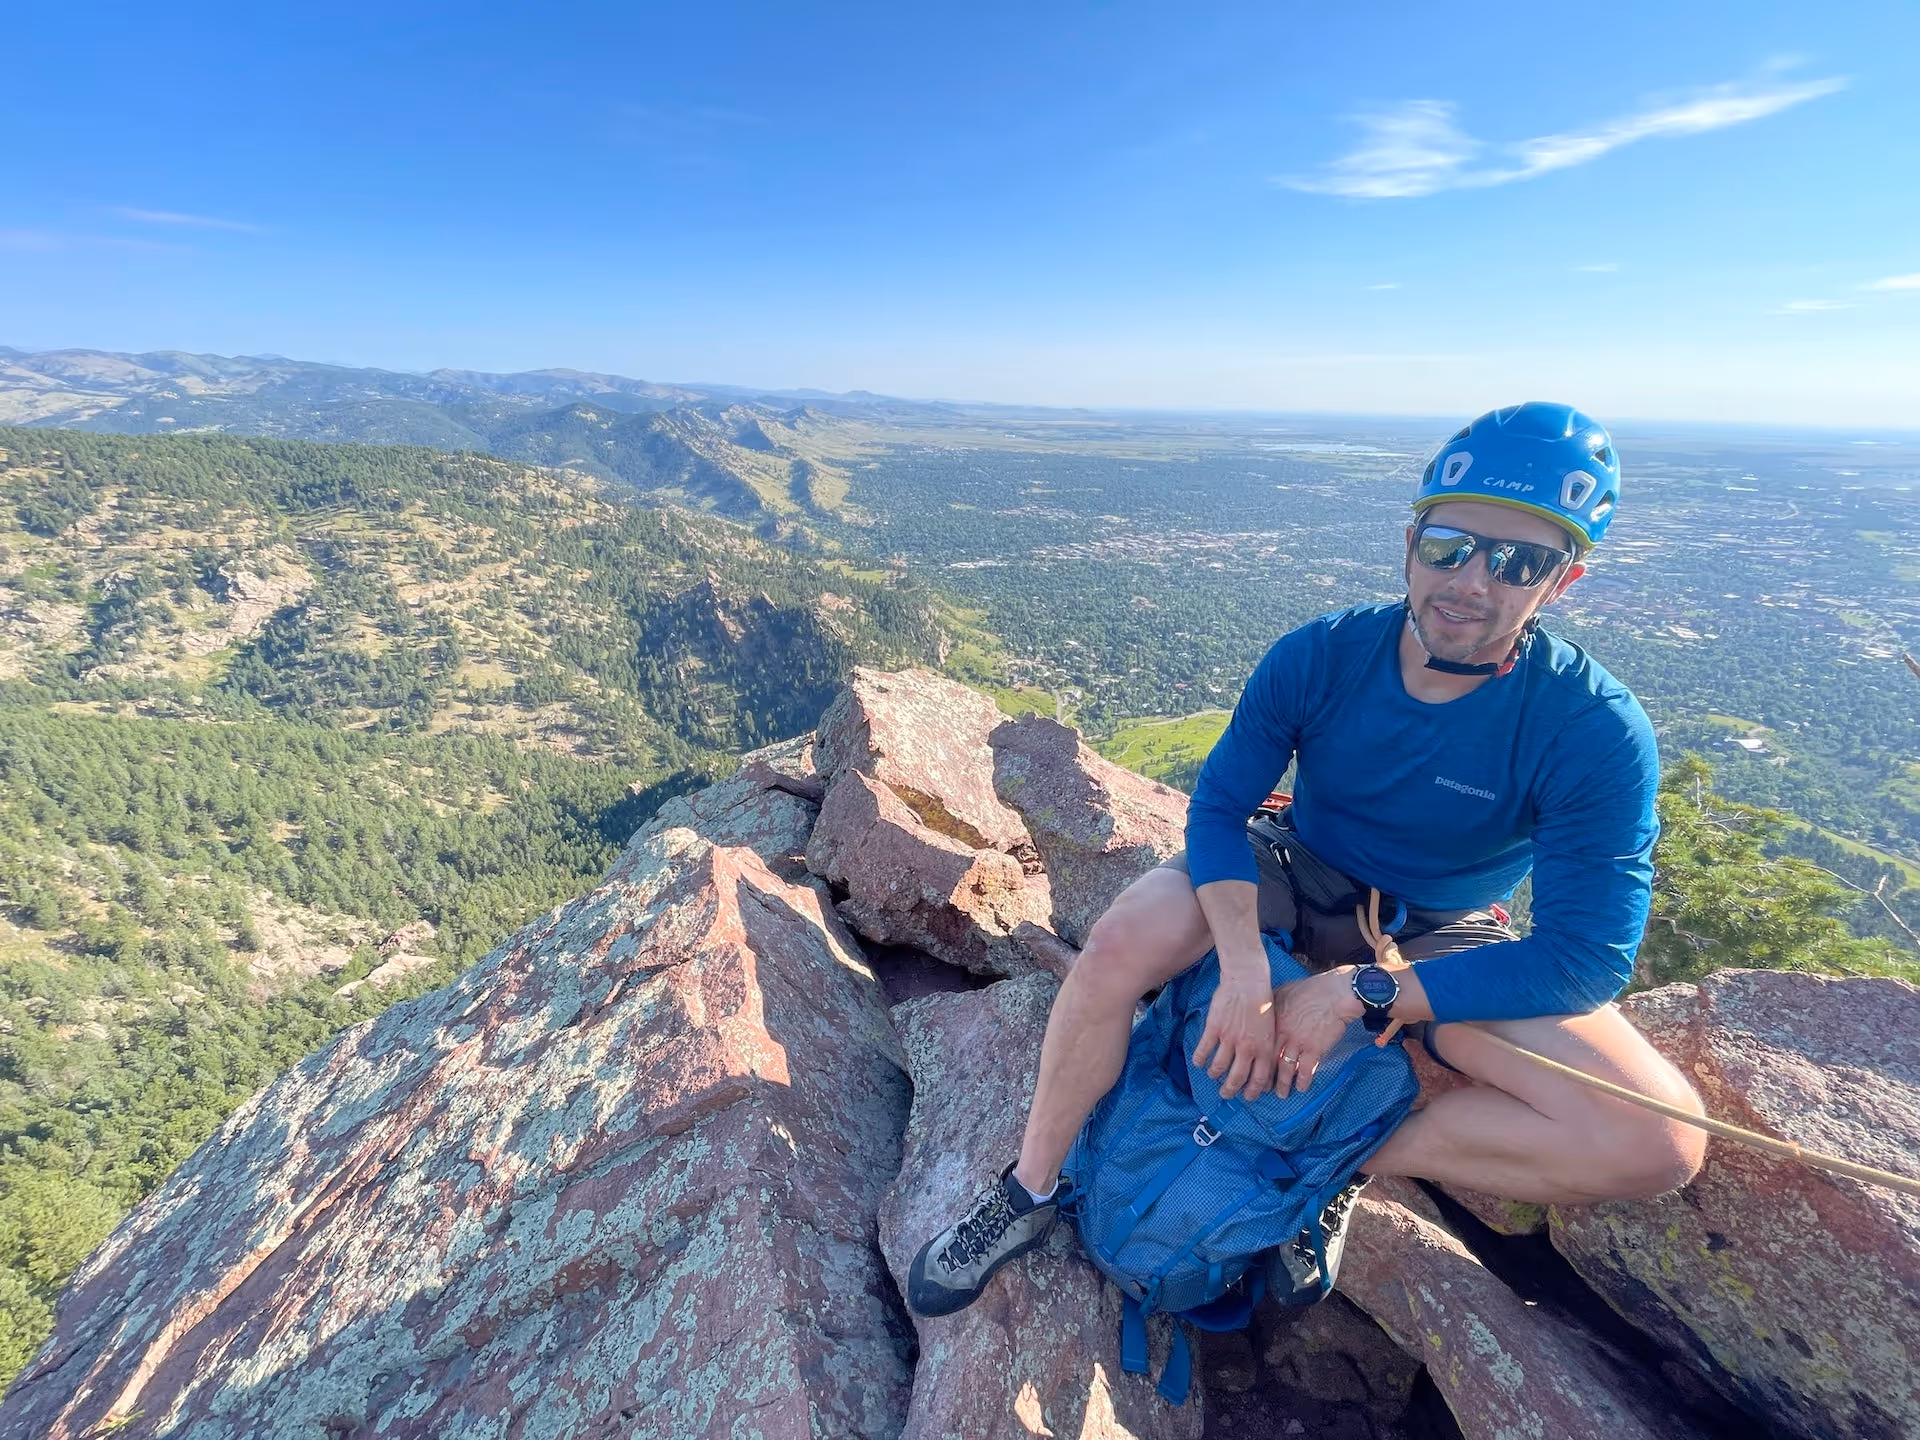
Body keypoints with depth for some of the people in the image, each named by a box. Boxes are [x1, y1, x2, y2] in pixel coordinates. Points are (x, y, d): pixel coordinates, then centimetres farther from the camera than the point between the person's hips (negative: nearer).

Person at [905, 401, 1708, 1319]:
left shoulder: (1595, 731, -22)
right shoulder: (1320, 655, -18)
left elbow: (1586, 957, -22)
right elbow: (1219, 803, -15)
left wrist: (1358, 993, -30)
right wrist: (1244, 967, -32)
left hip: (1441, 941, 1)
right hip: (1297, 878, 0)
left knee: (1659, 1140, -22)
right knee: (1120, 942, -29)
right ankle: (1030, 1193, -7)